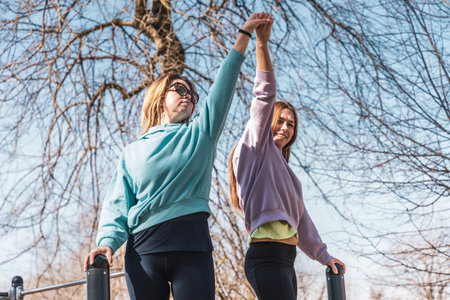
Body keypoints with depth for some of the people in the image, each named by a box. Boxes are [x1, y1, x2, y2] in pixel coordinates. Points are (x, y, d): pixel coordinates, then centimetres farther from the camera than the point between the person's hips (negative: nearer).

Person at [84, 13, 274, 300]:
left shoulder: (199, 133, 16)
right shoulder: (133, 152, 17)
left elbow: (224, 85, 9)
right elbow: (117, 205, 9)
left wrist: (245, 34, 3)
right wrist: (108, 241, -9)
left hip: (192, 244, 0)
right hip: (143, 247, 0)